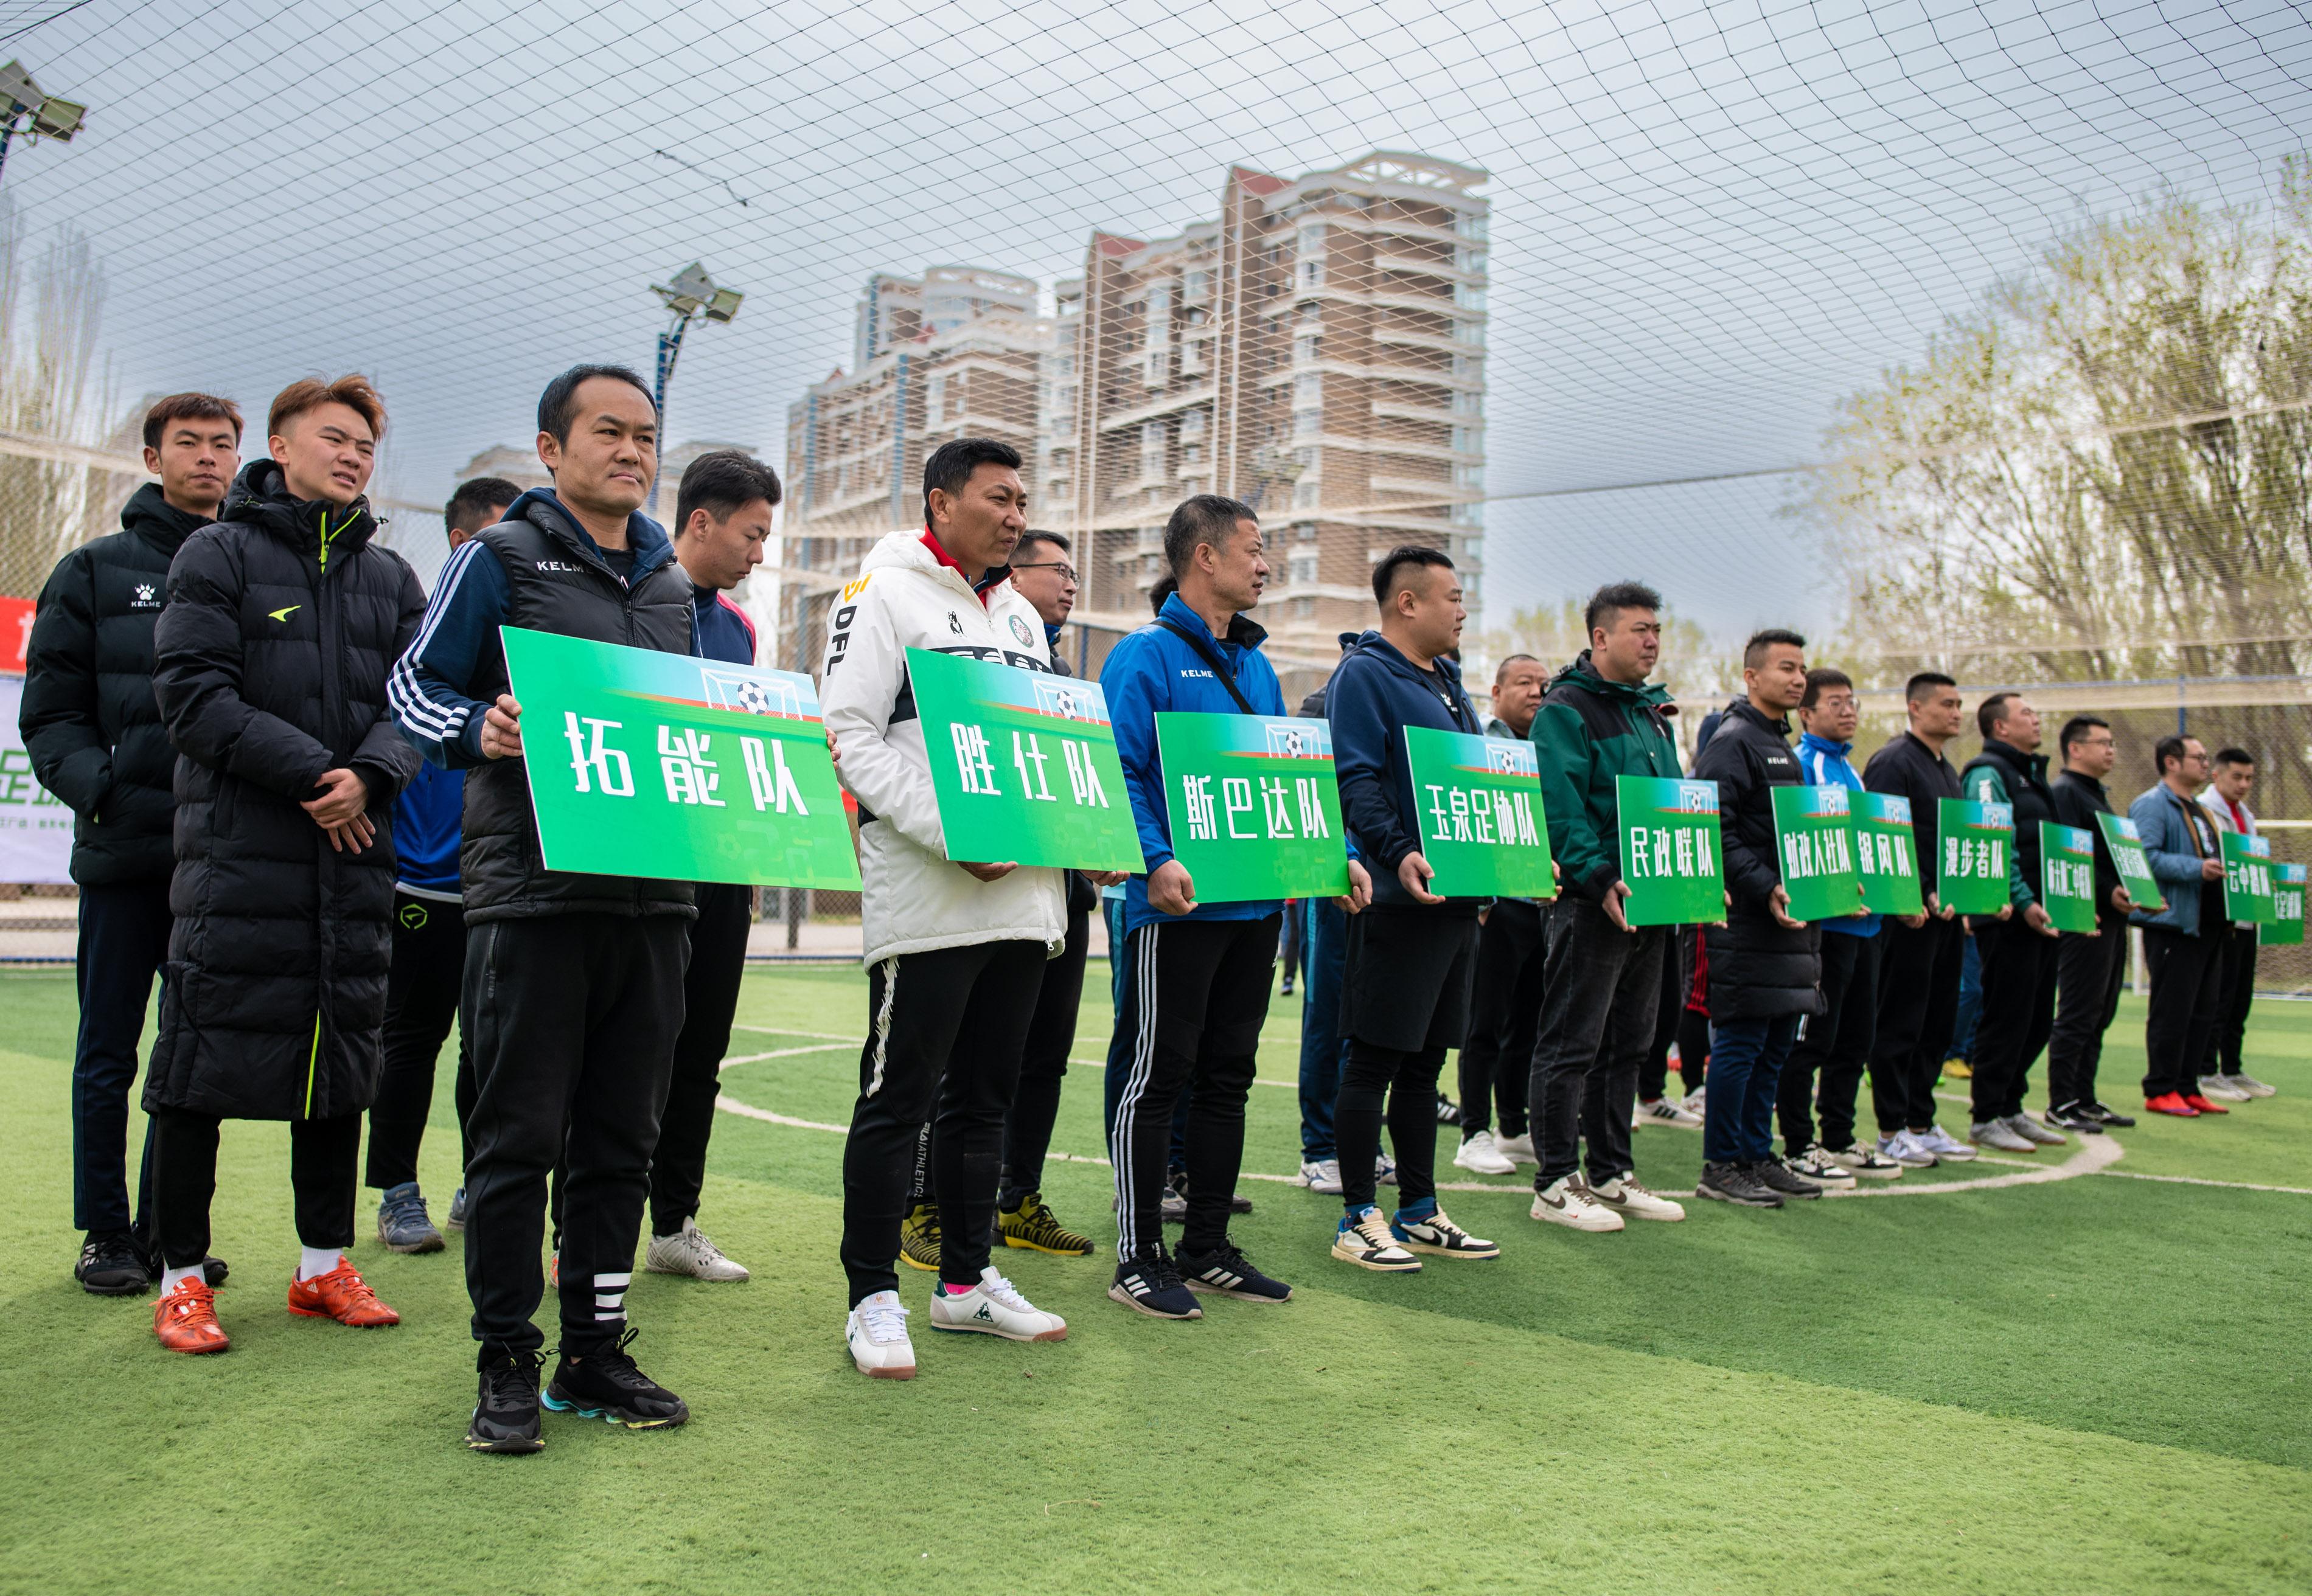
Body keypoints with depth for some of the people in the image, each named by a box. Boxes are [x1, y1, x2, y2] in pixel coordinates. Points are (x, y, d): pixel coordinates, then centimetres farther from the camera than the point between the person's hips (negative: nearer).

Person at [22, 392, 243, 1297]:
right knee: (109, 1053, 5)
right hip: (125, 851, -1)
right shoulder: (96, 572, 8)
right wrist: (103, 789, -13)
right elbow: (51, 715, 4)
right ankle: (107, 1233, 17)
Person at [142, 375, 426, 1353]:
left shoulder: (390, 577, 15)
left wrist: (369, 777, -14)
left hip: (356, 850, 5)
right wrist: (311, 772, -16)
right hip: (238, 851, -4)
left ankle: (324, 1263, 20)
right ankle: (181, 1275, 9)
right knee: (205, 1061, -2)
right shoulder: (218, 554, 2)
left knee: (341, 1056, 9)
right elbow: (193, 694, -9)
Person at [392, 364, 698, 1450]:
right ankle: (507, 1365, 10)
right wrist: (480, 732, -20)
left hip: (652, 894, 5)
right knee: (519, 1136, -2)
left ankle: (595, 1351, 19)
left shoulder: (669, 583, 19)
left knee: (622, 1137, 9)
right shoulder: (500, 558, 3)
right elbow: (415, 686, -1)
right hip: (531, 890, -5)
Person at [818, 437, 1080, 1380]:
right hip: (926, 899, -7)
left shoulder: (1022, 617, 20)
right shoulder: (884, 595, -3)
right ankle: (873, 1295, 7)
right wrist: (947, 834, -20)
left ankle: (966, 1282, 24)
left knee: (984, 1097, 14)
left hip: (1023, 895, 8)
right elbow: (849, 740, -12)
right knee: (898, 1099, -3)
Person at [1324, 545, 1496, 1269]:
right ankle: (1358, 1219, 5)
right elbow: (1357, 782, -19)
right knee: (1374, 1061, -3)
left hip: (1456, 898, 9)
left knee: (1425, 1062, 14)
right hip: (1400, 902, -9)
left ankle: (1420, 1212, 23)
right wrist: (1400, 854, -31)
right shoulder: (1364, 675, -9)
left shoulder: (1445, 680, 20)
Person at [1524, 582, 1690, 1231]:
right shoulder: (1565, 710, -9)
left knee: (1629, 1045, 13)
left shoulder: (1653, 714, 19)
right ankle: (1557, 1183, 3)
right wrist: (1600, 880, -26)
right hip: (1591, 905, -9)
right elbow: (1560, 809, -18)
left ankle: (1612, 1172, 23)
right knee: (1572, 1045, -3)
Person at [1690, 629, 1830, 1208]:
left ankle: (1757, 1155, 20)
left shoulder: (1784, 747, 20)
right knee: (1741, 1042, -5)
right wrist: (1765, 889, -25)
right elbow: (1715, 832, -19)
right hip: (1747, 921, -10)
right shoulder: (1733, 742, -10)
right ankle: (1721, 1166, 2)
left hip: (1789, 920, 10)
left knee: (1776, 1045, 12)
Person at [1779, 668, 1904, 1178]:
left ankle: (1839, 1138, 23)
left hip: (1863, 923, 10)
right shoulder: (1802, 764, -9)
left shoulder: (1850, 770, 19)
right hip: (1823, 923, -9)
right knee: (1811, 1037, -5)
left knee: (1854, 1038, 14)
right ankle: (1799, 1147, 2)